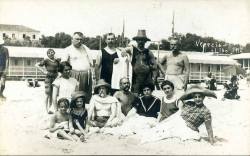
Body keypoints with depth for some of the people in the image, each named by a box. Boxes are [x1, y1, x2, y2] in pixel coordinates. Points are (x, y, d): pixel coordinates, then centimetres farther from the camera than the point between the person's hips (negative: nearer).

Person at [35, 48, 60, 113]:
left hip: (55, 79, 4)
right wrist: (43, 71, -15)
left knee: (52, 95, 10)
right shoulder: (46, 60, -3)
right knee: (48, 95, -2)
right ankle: (47, 109, 5)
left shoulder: (57, 61, 9)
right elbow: (37, 65, -7)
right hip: (48, 78, -4)